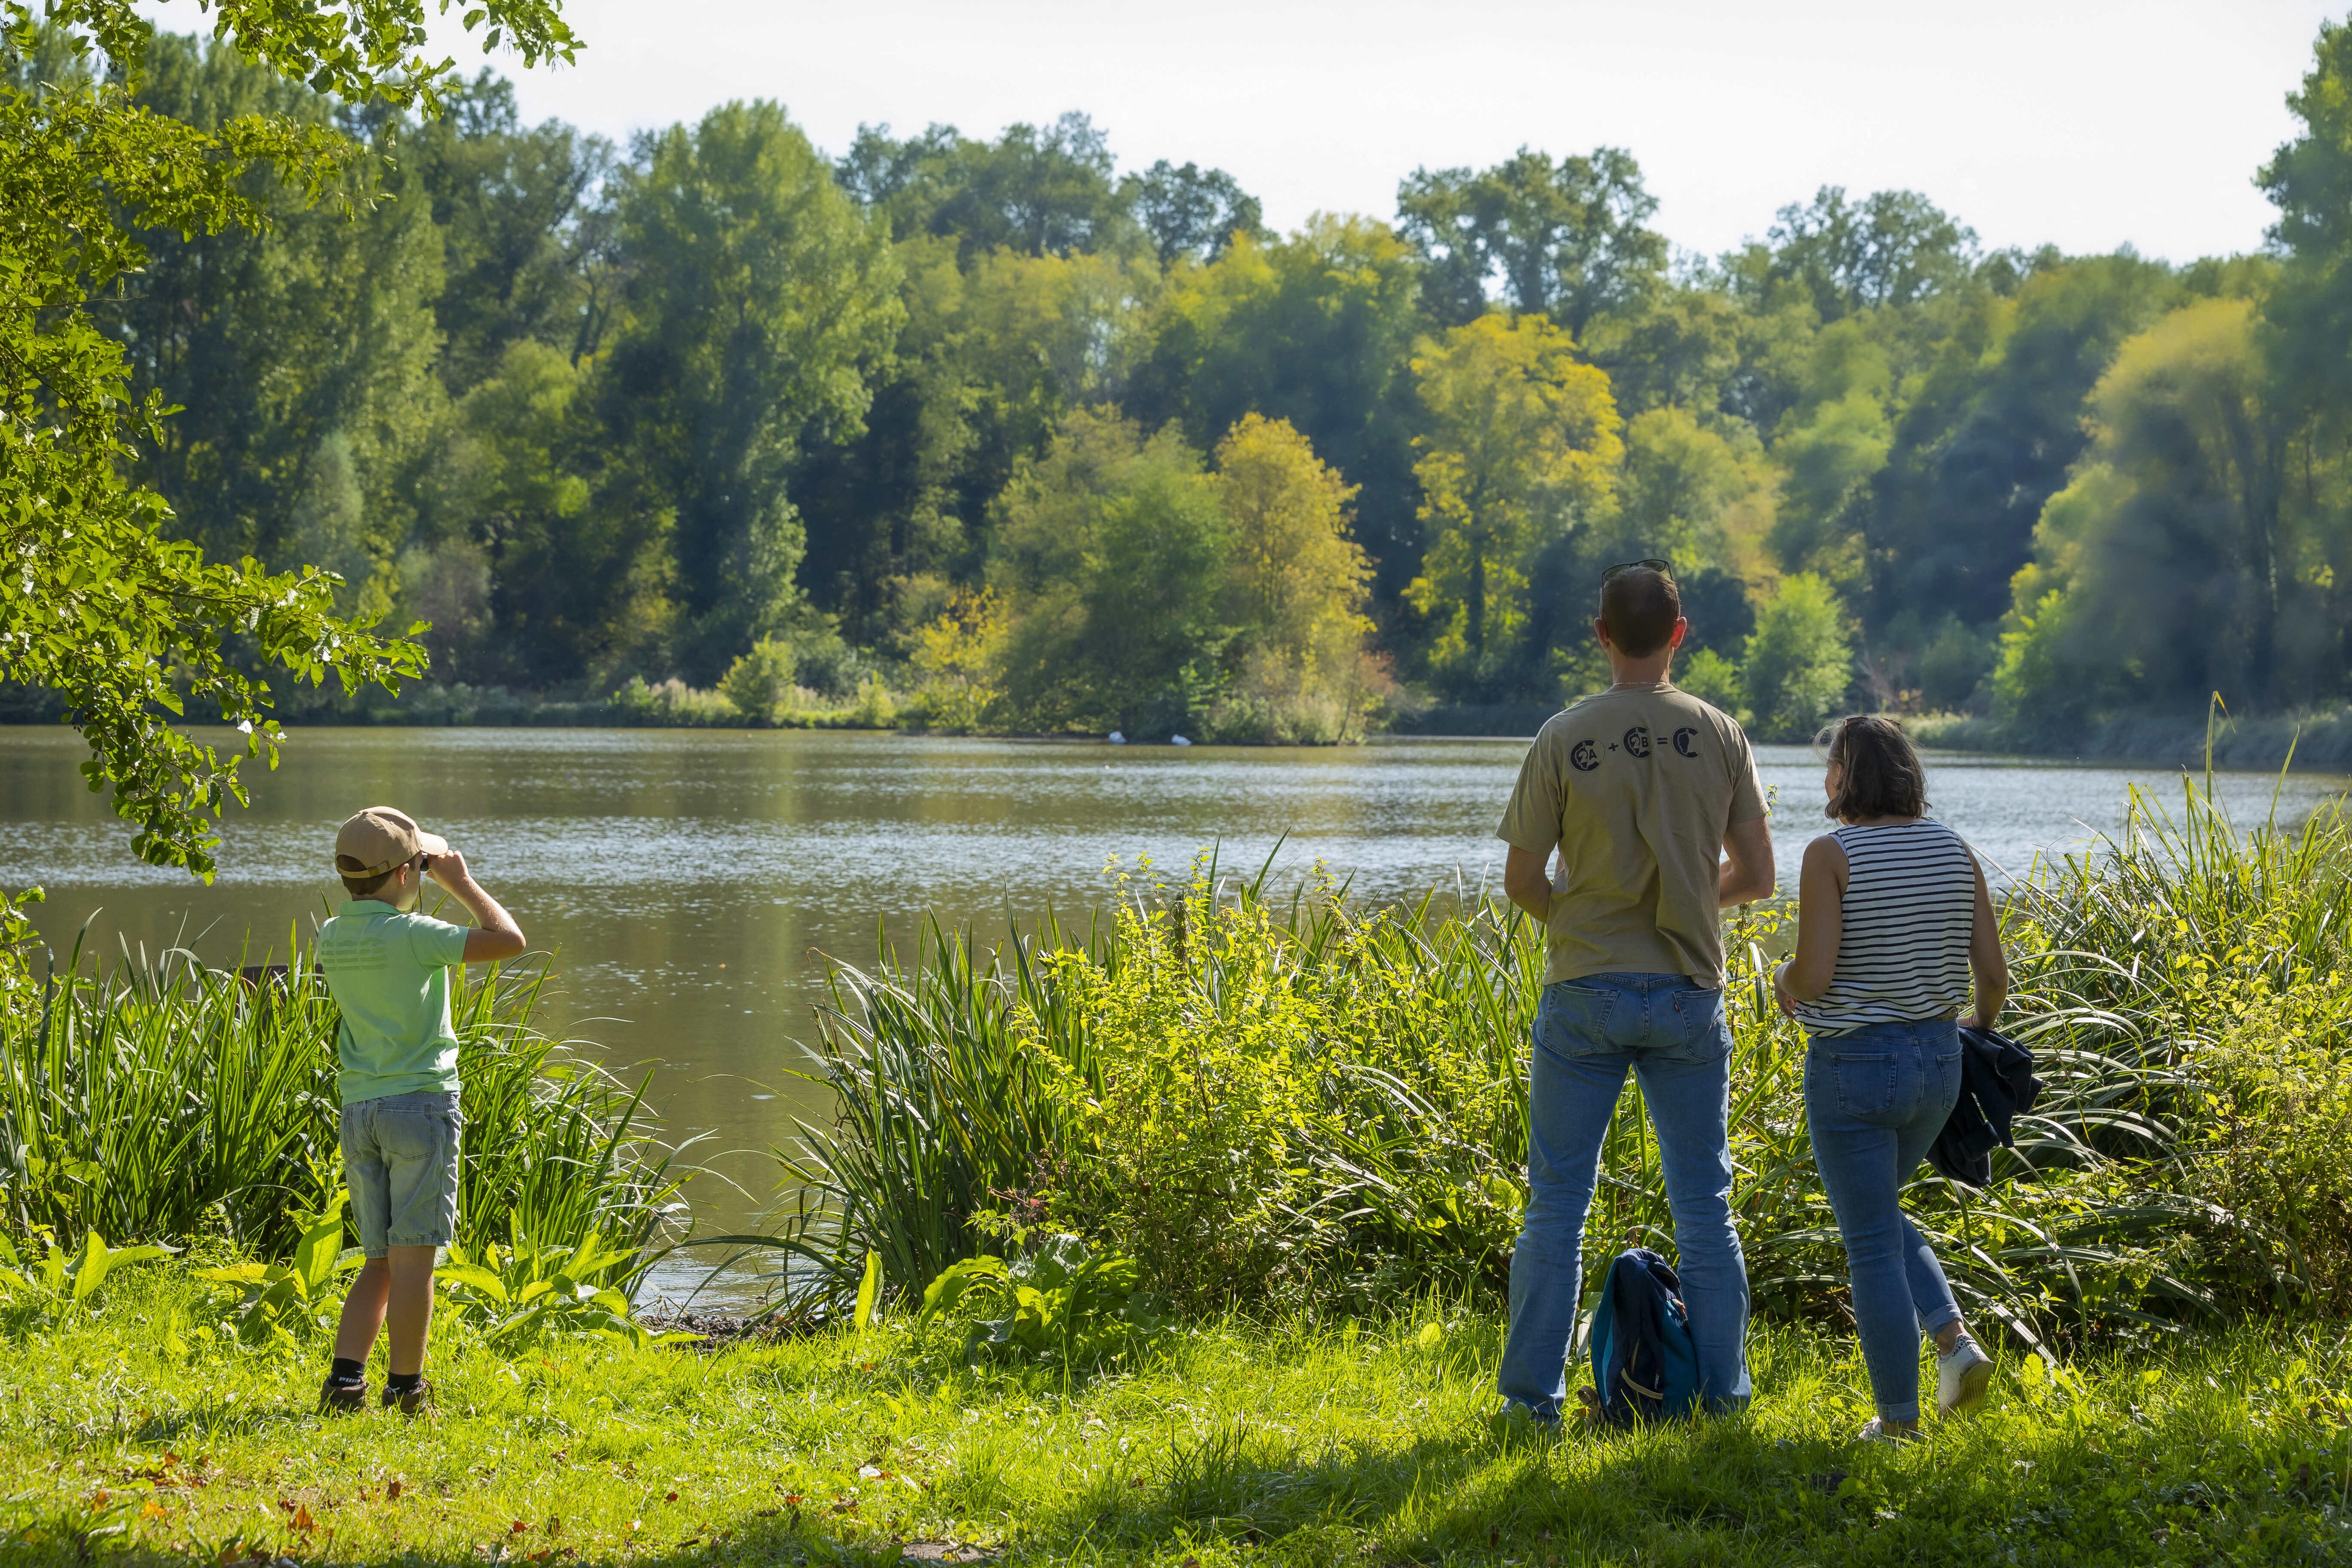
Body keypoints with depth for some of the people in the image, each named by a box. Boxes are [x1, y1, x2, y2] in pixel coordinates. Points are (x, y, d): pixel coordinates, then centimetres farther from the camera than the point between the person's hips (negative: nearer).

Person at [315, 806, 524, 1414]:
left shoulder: (332, 937, 7)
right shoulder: (411, 935, -13)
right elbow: (509, 940, -14)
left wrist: (424, 883, 22)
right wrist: (461, 883, -2)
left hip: (359, 1110, 6)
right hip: (420, 1102, -6)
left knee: (380, 1262, 12)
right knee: (412, 1256, -1)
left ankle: (345, 1377, 1)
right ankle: (405, 1387, 1)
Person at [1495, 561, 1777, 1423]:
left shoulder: (1564, 738, -7)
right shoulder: (1719, 736, -2)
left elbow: (1521, 879, -4)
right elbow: (1755, 875, 2)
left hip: (1584, 991, -1)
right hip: (1687, 990, 1)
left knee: (1558, 1200, 5)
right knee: (1703, 1204, 10)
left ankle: (1533, 1392, 6)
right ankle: (1723, 1393, 13)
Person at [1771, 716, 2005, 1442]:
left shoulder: (1831, 855, -14)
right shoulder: (1954, 851, 2)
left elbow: (1813, 976, -20)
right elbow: (1993, 972, 1)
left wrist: (1783, 982, 3)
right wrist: (1981, 1029, 21)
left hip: (1852, 1065, -6)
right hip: (1936, 1059, 6)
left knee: (1872, 1245, 4)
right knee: (1876, 1215, 26)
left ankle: (1899, 1419, 8)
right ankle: (1954, 1339, 8)